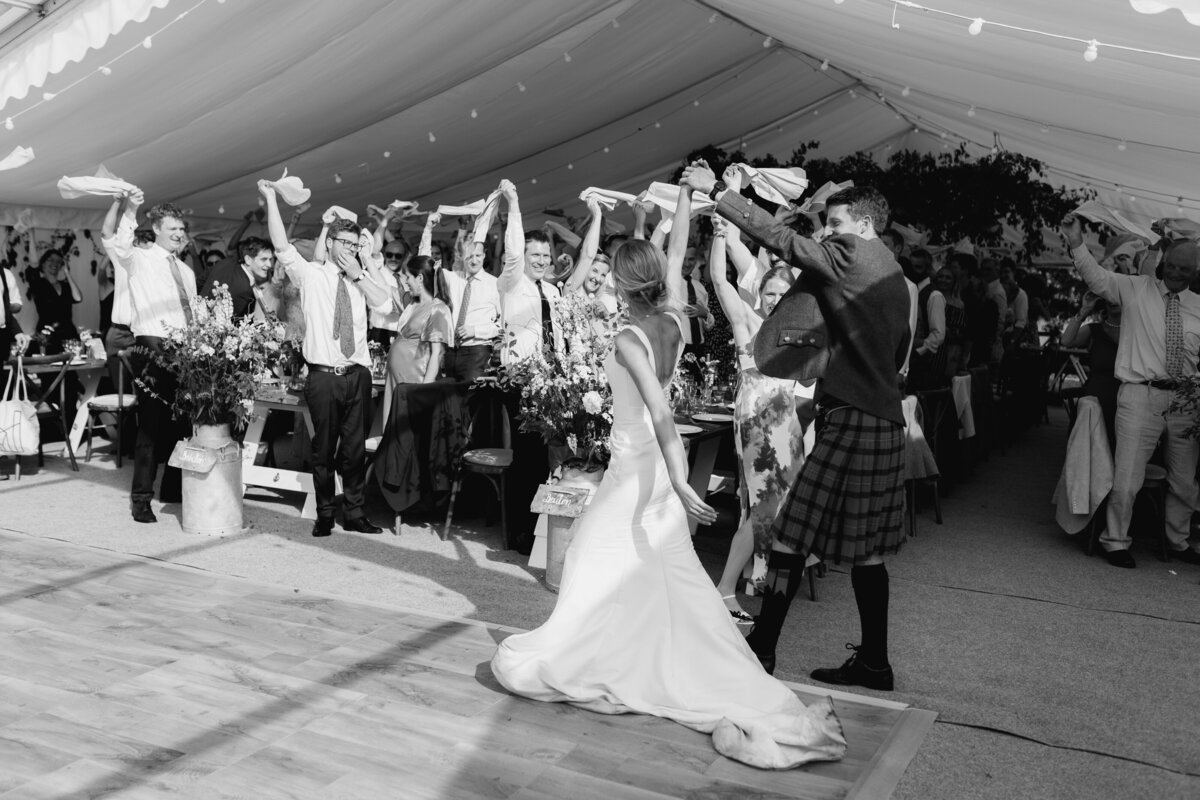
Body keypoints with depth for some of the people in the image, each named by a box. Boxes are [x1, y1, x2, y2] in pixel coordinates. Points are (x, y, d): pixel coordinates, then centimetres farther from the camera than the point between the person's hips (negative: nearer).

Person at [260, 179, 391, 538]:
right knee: (324, 447, 5)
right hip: (323, 374, -2)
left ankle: (354, 513, 17)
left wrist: (357, 274, -7)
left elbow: (384, 304, -3)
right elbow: (281, 246, -8)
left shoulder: (362, 279, 12)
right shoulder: (310, 274, 4)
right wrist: (271, 199, -12)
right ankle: (324, 514, 16)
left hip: (357, 374, 3)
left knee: (355, 447, 8)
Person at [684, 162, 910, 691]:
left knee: (793, 536, -4)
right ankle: (873, 663, 19)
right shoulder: (893, 275, 18)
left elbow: (782, 239, -11)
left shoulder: (853, 256, -8)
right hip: (882, 419, 10)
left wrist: (716, 190, -7)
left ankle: (760, 648, 4)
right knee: (864, 549, 12)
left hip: (851, 420, -10)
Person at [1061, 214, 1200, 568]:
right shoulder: (1135, 289, 1)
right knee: (1126, 478, -5)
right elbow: (1097, 277, -13)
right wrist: (1077, 245, -28)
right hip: (1141, 396, -4)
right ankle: (1115, 541, 15)